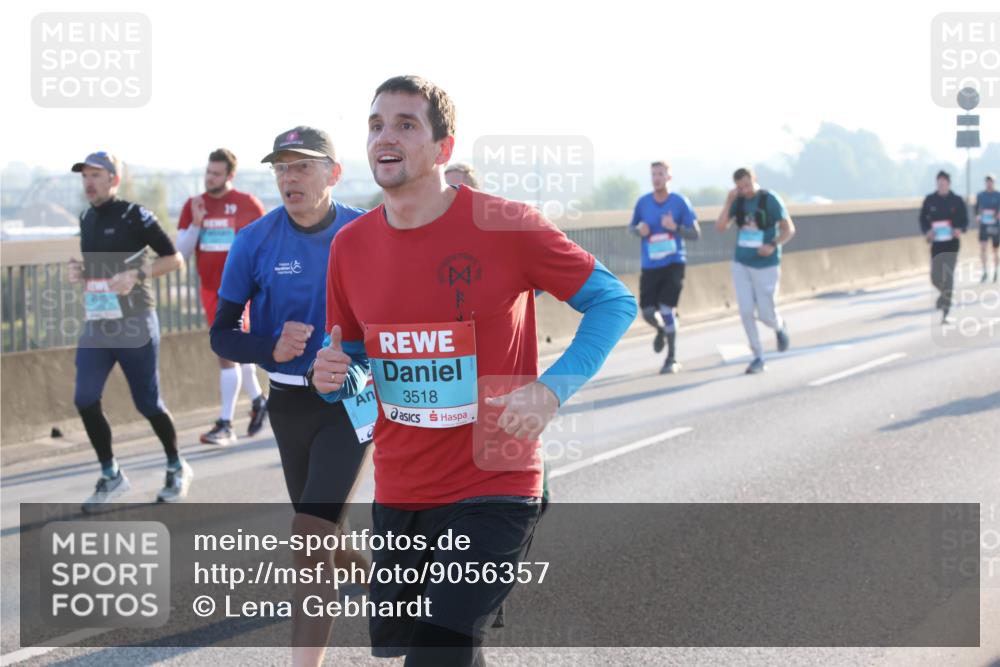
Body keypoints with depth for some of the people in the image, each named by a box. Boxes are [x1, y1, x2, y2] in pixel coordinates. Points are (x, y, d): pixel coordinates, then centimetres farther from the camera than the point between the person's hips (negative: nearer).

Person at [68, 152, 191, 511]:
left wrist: (136, 275, -20)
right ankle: (111, 476, 9)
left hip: (134, 326, -6)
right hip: (96, 327, 6)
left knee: (148, 403, 1)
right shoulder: (87, 219, 11)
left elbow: (174, 259, -7)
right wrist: (79, 273, 2)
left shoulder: (134, 216, -9)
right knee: (85, 400, -6)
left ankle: (177, 469, 24)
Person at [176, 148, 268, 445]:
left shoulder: (248, 204, -6)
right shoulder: (193, 206, 4)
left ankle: (225, 424, -11)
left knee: (227, 353, -12)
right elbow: (181, 252, 2)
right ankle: (258, 401, 38)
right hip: (210, 290, 5)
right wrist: (196, 223, -12)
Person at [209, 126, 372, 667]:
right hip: (288, 405, 3)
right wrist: (272, 348, -22)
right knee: (326, 541, 18)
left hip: (351, 403, -3)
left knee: (311, 537, -17)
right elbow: (222, 335, -3)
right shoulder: (255, 242, -7)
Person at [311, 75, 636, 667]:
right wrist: (333, 377, -10)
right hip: (397, 496, 6)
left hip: (492, 492, -6)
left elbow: (614, 301, -6)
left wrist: (551, 390, -19)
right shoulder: (351, 246, 1)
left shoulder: (505, 226, -13)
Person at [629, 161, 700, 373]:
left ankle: (672, 358, 1)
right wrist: (639, 230, -8)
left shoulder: (680, 202, -6)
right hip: (650, 266, 3)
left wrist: (675, 227, -20)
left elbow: (696, 234, -2)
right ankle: (661, 330, 37)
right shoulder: (643, 202, 1)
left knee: (667, 308, -13)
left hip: (674, 263, -3)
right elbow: (632, 226, 16)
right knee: (647, 312, -2)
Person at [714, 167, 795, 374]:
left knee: (765, 315, -3)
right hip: (741, 264, 4)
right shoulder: (738, 202, 2)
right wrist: (728, 202, -13)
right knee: (746, 312, -5)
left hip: (766, 266, -4)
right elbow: (720, 227, -5)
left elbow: (789, 229, -7)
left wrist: (773, 245, -23)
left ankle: (779, 327, 34)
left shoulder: (771, 200, -10)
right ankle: (758, 358, 4)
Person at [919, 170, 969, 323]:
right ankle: (944, 292, 36)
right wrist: (927, 231, -13)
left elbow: (964, 220, 2)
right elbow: (923, 219, 6)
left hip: (952, 244, -1)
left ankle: (945, 312, -1)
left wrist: (960, 230, -18)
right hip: (936, 243, 1)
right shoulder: (929, 200, -1)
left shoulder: (957, 200, -4)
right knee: (935, 278, -3)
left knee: (948, 276, -5)